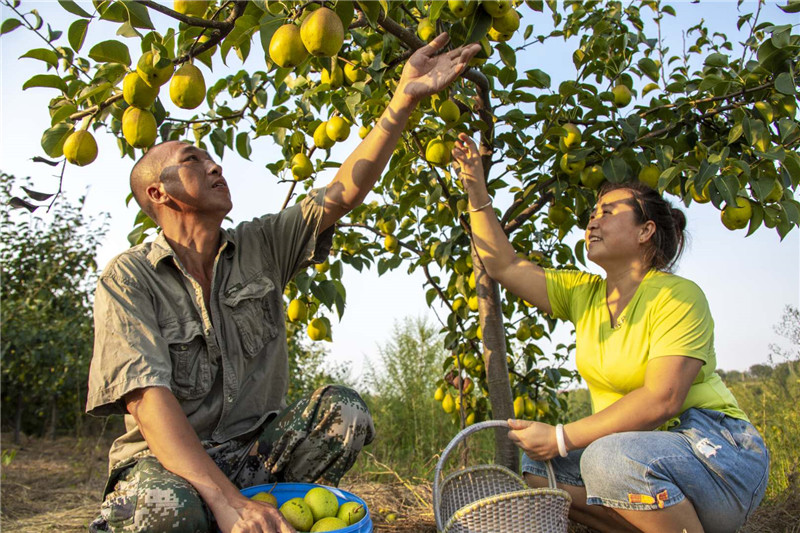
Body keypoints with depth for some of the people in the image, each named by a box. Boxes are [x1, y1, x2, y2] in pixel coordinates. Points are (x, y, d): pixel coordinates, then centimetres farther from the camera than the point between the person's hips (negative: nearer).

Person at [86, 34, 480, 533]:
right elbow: (145, 396, -22)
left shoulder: (261, 245, 3)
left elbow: (345, 190, -5)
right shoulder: (129, 277, -10)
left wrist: (405, 99, -13)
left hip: (253, 449, 5)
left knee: (344, 409, -22)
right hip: (164, 459, -4)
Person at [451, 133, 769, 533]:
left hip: (718, 450, -7)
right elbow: (504, 267, 5)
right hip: (639, 451, 7)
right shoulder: (583, 294, 6)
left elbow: (660, 400, -24)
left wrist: (562, 438, -25)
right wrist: (477, 193, 0)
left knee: (612, 457, -35)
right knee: (534, 464, -11)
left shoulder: (677, 296, -14)